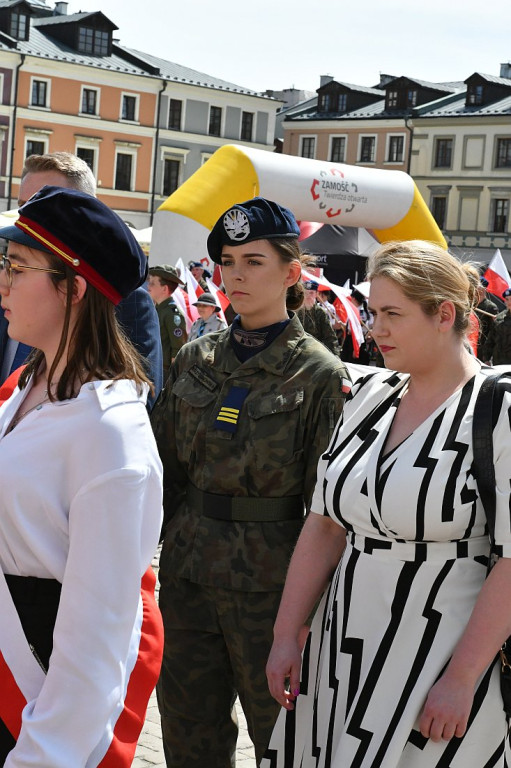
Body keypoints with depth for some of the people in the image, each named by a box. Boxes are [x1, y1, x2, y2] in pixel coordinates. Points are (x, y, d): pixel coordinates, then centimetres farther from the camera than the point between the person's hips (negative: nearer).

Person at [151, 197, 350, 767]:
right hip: (188, 571, 5)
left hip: (270, 580, -5)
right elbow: (167, 468, 13)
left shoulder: (320, 373, -8)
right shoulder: (195, 360, 7)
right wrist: (164, 546, 9)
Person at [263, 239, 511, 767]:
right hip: (340, 655, 6)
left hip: (435, 662, -6)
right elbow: (324, 524, 10)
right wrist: (286, 635, 7)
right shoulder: (368, 395, 8)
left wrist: (461, 681, -17)